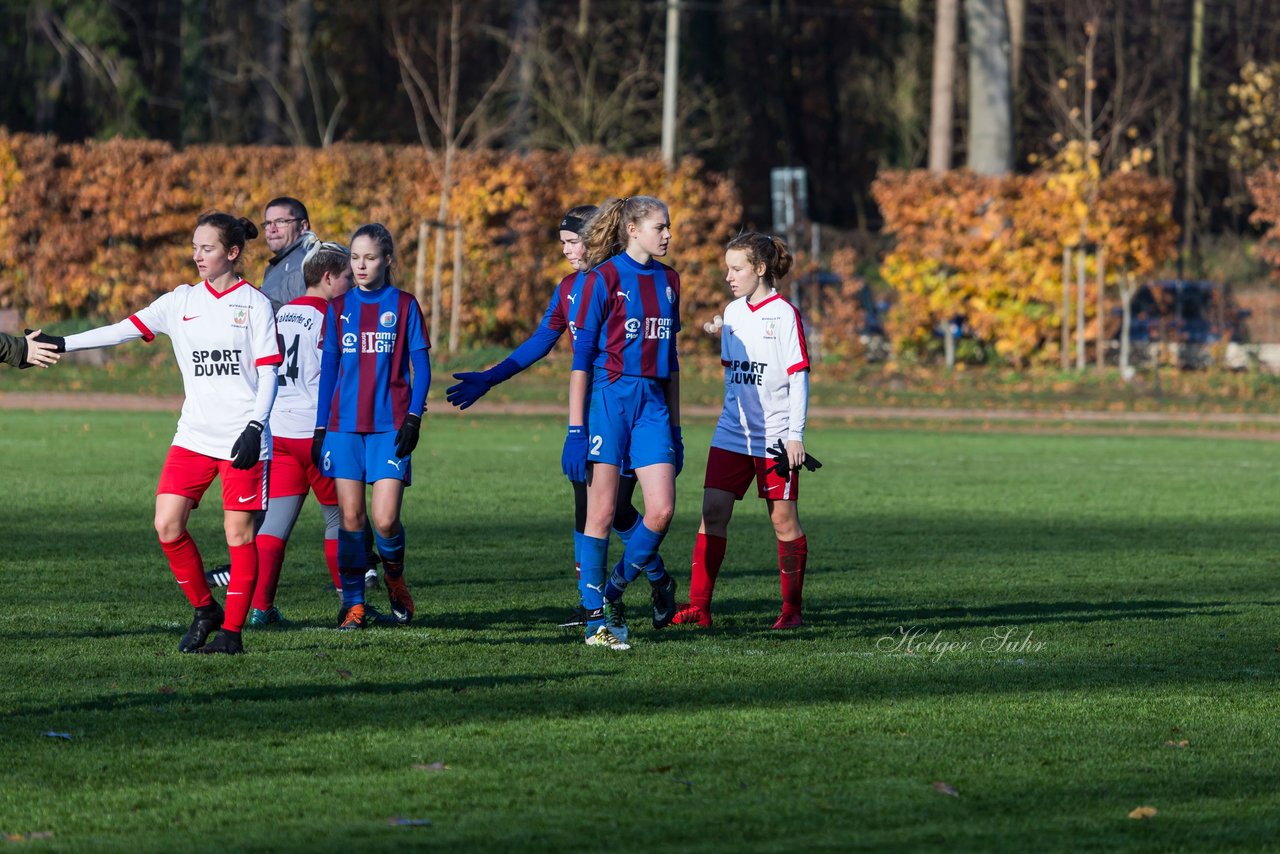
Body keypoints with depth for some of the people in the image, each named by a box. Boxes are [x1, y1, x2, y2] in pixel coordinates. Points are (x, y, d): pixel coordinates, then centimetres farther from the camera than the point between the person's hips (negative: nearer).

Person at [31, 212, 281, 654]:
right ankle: (204, 610, 13)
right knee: (167, 525, -6)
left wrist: (255, 427, -14)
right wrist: (61, 344, -6)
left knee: (238, 531, -4)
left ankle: (231, 630, 4)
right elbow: (125, 329, 3)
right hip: (193, 435, 4)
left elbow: (268, 373, -2)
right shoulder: (181, 301, 9)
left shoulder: (254, 303, 0)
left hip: (242, 438, -4)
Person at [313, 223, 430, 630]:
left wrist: (414, 418, -8)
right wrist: (320, 428, 9)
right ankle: (353, 604, 5)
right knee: (351, 517, -2)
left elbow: (421, 368, 3)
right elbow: (328, 370, 13)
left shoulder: (404, 306, 3)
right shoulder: (338, 308, 10)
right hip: (345, 426, 2)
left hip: (389, 427, -2)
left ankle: (394, 578, 19)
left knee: (385, 519, -10)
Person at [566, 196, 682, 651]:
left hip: (652, 401, 6)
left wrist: (674, 427, 17)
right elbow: (581, 356, -7)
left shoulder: (668, 280, 12)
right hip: (608, 397, -5)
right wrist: (575, 428, -12)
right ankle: (596, 618, 5)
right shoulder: (604, 278, -6)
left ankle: (613, 591, 15)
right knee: (602, 512, -2)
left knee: (661, 510, -5)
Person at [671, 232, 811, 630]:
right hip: (732, 434, 6)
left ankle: (792, 608, 10)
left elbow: (799, 377, -10)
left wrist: (795, 435, -13)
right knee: (713, 511, -3)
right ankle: (698, 606, -3)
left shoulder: (784, 315, -8)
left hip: (775, 437, -6)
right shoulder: (733, 313, 10)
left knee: (783, 519, 0)